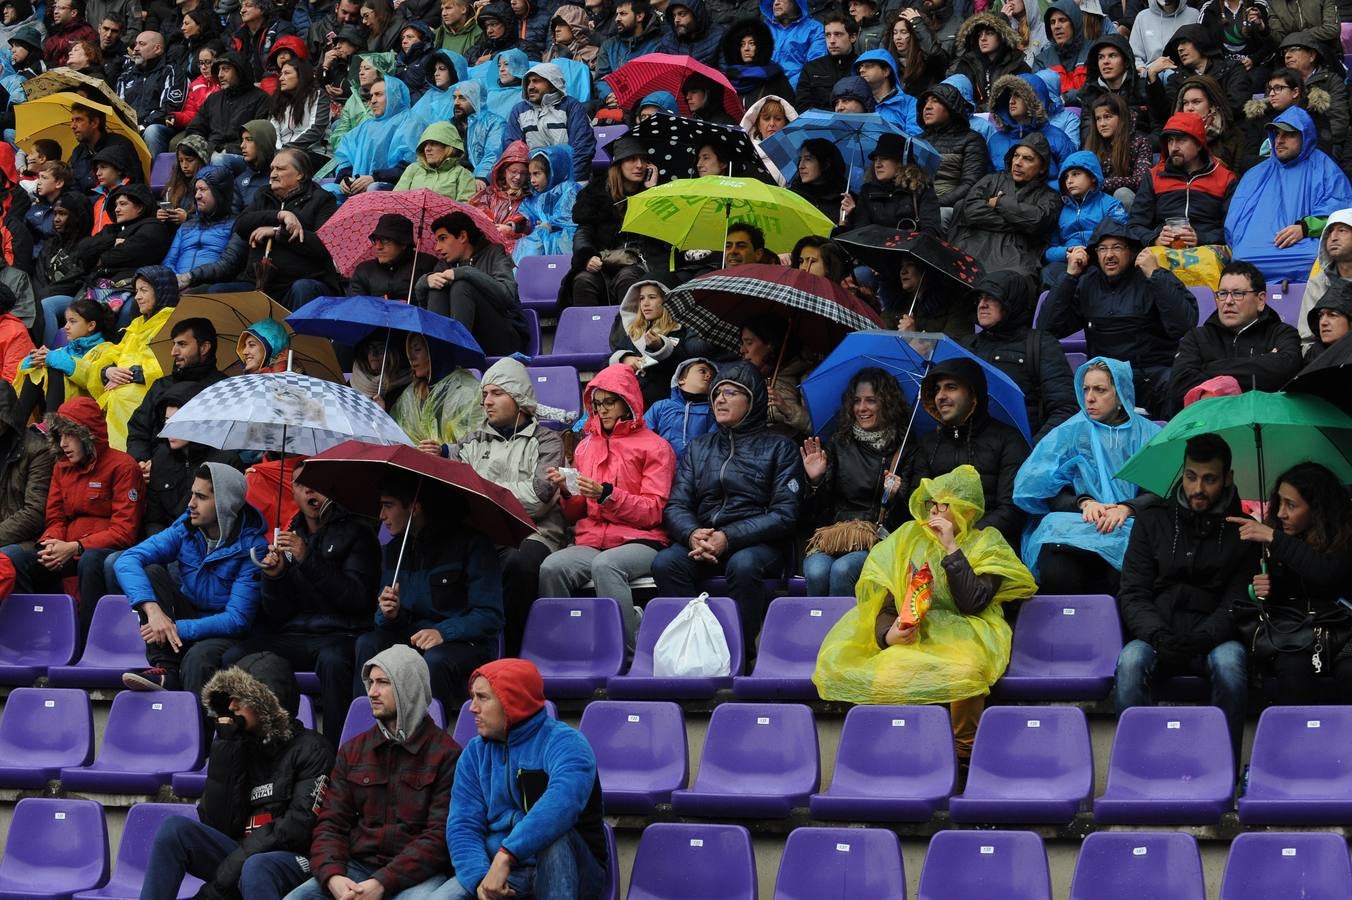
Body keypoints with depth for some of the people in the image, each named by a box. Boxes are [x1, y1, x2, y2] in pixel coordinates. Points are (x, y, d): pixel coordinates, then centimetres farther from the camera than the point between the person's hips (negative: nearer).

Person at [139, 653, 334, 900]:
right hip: (242, 855, 5)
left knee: (256, 868, -38)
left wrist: (228, 872, -18)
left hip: (294, 859, -5)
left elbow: (300, 826, -12)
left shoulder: (310, 749, 1)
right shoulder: (238, 746, 15)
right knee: (174, 828, -15)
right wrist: (225, 748, 0)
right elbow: (217, 824, 4)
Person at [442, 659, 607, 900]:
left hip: (561, 873, -3)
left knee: (550, 829, -36)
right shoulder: (475, 753, 8)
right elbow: (462, 825, -3)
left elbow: (564, 802, -33)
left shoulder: (565, 742, -11)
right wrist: (480, 878, -23)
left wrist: (505, 856, -42)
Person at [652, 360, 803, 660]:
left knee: (743, 565, -38)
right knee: (665, 563, -29)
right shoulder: (698, 448, 21)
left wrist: (729, 537, -16)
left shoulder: (779, 448, 8)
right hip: (702, 542, 3)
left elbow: (784, 514, -3)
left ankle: (741, 652, -28)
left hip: (759, 544, -3)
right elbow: (675, 506, 11)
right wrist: (692, 534, -14)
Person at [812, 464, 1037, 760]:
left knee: (965, 670, -40)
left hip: (962, 635, -2)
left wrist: (951, 547, -12)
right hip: (909, 635, 2)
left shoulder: (987, 543, 5)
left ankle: (965, 750, -14)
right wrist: (887, 634, -17)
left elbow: (972, 604, -11)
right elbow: (884, 602, 5)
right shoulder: (908, 536, 12)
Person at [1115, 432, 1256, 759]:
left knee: (1230, 661, -36)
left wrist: (1200, 639, -20)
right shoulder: (1152, 521, 12)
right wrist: (1157, 635, -17)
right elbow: (1133, 594, 5)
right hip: (1156, 636, 1)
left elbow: (1237, 603, 0)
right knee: (1130, 661, -33)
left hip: (1213, 640, -1)